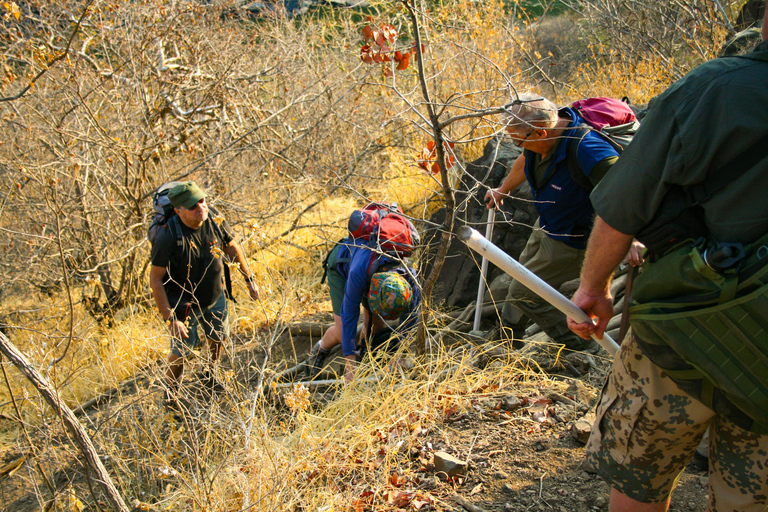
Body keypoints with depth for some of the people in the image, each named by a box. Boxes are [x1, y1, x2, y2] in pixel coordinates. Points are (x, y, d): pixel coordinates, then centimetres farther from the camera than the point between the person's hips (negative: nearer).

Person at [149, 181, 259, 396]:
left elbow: (232, 248, 3)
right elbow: (155, 280, -24)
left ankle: (209, 376, 53)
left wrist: (249, 278, 9)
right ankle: (170, 393, 32)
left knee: (218, 340, 23)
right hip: (184, 304, -5)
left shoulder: (214, 219, -16)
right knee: (180, 352, 4)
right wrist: (169, 319, -26)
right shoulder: (169, 237, -31)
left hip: (215, 299, 5)